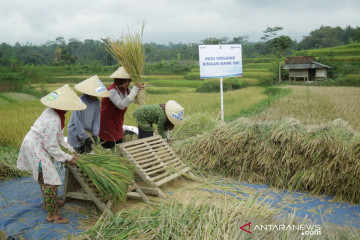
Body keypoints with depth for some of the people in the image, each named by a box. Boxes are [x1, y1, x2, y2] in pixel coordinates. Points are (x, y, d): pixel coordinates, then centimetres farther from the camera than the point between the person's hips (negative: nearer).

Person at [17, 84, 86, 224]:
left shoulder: (52, 112, 1)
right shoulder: (53, 120, -29)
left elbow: (58, 137, 11)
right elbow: (51, 147, -24)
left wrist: (71, 150, 12)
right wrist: (68, 158, -13)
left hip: (36, 145, 10)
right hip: (35, 149, -10)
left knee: (44, 178, 24)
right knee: (50, 181, -5)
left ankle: (48, 202, 42)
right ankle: (52, 215, 5)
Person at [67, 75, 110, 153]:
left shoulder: (97, 102, -4)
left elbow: (96, 119, -3)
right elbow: (78, 122, -20)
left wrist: (95, 135, -13)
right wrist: (86, 138, -21)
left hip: (87, 133, 5)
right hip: (76, 134, -5)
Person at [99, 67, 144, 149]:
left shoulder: (126, 89, 0)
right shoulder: (112, 90, -24)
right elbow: (121, 105, -35)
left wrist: (139, 89, -13)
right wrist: (135, 90, -33)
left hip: (117, 125, 7)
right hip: (107, 123, -7)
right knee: (109, 148, 1)